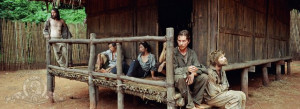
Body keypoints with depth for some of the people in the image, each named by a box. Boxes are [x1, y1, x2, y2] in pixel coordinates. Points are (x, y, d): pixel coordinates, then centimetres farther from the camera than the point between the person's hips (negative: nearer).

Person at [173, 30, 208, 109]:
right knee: (180, 77, -37)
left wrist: (193, 74, -28)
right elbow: (173, 70, -18)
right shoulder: (173, 53, -9)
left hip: (190, 79, 4)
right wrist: (187, 69, -33)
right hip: (177, 81, -4)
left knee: (204, 77, -19)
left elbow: (197, 68, -4)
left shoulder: (192, 53, 5)